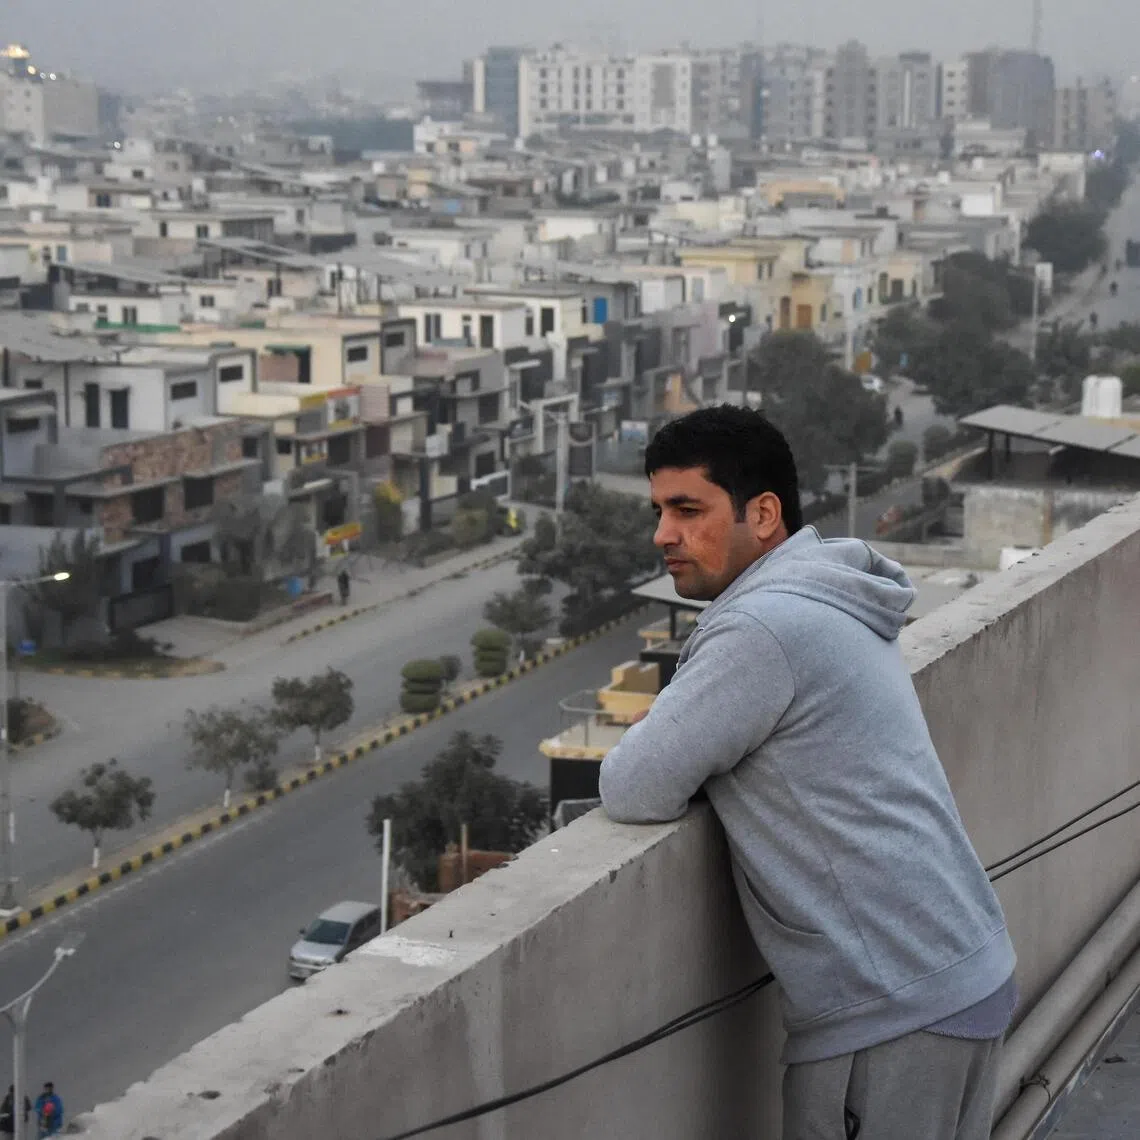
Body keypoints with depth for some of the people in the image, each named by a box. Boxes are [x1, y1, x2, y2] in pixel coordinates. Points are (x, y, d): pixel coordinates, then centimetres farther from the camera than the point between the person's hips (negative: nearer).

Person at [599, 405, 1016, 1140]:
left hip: (896, 1009, -10)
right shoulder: (827, 596, 12)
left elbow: (634, 792, -17)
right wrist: (675, 723, 6)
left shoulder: (764, 626, -18)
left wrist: (658, 747, 5)